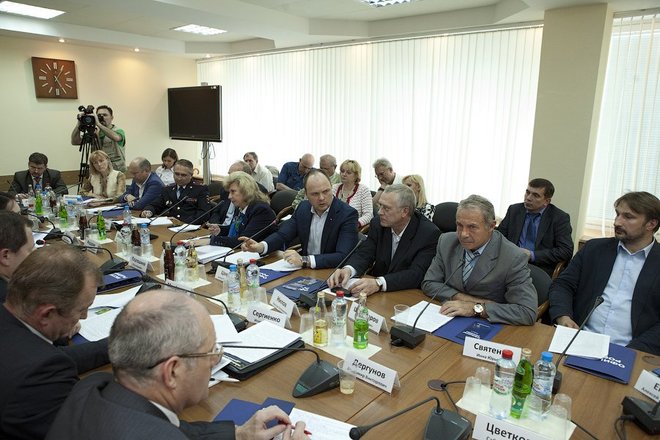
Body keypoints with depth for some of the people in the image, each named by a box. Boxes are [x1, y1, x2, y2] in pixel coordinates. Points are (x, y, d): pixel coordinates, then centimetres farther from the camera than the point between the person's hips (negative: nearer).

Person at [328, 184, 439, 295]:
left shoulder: (429, 233, -15)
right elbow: (364, 254, -1)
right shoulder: (378, 223, 0)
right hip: (376, 294, 4)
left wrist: (379, 283, -37)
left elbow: (416, 274, -23)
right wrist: (347, 270, -24)